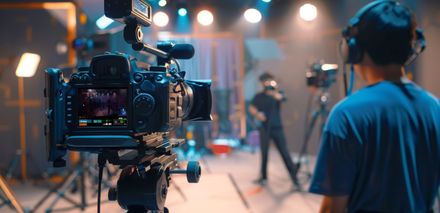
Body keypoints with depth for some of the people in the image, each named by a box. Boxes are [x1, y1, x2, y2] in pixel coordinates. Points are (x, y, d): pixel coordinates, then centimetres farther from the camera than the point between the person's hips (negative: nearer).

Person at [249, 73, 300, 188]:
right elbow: (251, 108, -1)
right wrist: (257, 114, -21)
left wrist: (273, 91, -40)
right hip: (264, 128, 1)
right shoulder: (259, 96, 6)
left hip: (277, 128, -1)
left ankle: (294, 179, -3)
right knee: (264, 153, 8)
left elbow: (280, 98, -22)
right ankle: (263, 177, 22)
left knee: (285, 153, -5)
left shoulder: (278, 93, 1)